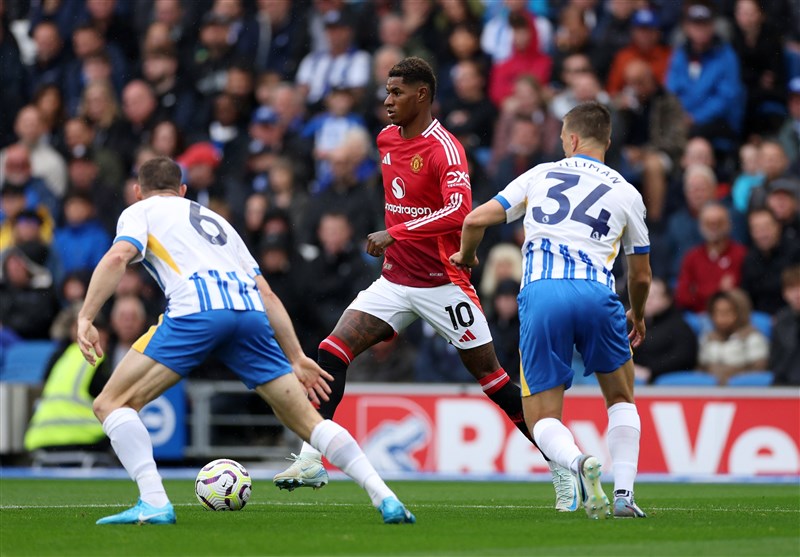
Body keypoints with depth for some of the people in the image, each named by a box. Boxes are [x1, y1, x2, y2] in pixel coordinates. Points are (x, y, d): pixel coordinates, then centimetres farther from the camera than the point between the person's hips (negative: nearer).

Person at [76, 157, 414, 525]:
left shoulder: (140, 212, 23)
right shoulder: (215, 220, 38)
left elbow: (118, 257, -1)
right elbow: (266, 294, 32)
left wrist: (85, 318, -7)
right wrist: (296, 358, 32)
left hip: (196, 312, -5)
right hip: (251, 313, 5)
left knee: (111, 404, 3)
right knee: (305, 420, 14)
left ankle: (154, 504, -13)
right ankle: (386, 498, 3)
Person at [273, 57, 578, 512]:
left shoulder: (445, 149, -17)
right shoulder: (387, 139, 8)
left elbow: (459, 210, -32)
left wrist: (395, 233, -34)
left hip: (442, 283, -7)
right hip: (396, 280, 7)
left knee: (490, 375, -1)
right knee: (333, 350, -10)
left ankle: (560, 466, 11)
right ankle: (313, 461, -10)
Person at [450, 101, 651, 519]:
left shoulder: (541, 175, 18)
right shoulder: (626, 193, 18)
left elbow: (476, 220, 14)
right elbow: (640, 275, 25)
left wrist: (465, 258, 37)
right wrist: (637, 315, 47)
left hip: (539, 295, 0)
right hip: (595, 295, 0)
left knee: (543, 418, 7)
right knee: (621, 398, 23)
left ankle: (577, 460, -27)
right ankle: (624, 495, 6)